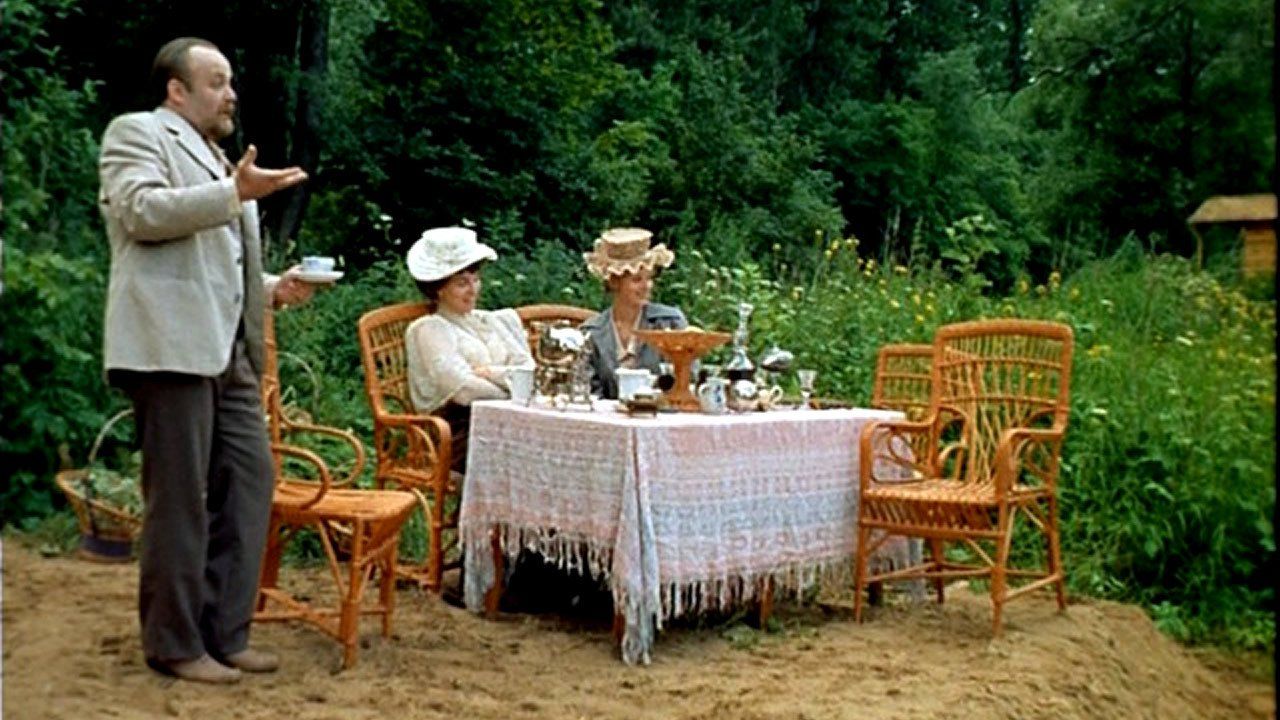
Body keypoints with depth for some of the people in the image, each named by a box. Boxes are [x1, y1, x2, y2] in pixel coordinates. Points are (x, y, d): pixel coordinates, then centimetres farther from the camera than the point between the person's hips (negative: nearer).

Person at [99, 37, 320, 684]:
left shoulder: (214, 159, 28)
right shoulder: (137, 132, 4)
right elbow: (141, 210, -15)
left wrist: (273, 289, 15)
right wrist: (234, 193, -20)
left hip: (229, 349, 9)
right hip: (171, 345, -8)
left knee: (249, 483, 6)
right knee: (179, 498, -4)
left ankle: (226, 634, 15)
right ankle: (174, 644, 7)